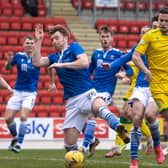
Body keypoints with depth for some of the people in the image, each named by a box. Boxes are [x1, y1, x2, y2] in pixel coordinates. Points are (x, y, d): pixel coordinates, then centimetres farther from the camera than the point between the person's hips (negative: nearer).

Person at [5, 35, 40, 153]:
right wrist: (9, 61, -10)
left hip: (30, 93, -2)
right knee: (8, 118, -1)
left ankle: (19, 143, -10)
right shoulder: (18, 56, -1)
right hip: (18, 92, 3)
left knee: (23, 116, -20)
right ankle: (15, 137, 26)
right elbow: (8, 68, 12)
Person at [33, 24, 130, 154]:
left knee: (99, 107, -44)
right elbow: (37, 62, 8)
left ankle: (119, 129, -67)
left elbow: (84, 63, -12)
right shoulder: (54, 57, 22)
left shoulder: (74, 47, 6)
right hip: (72, 101, 6)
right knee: (69, 145, -2)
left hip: (87, 93, -6)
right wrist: (38, 41, 6)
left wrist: (62, 65, -8)